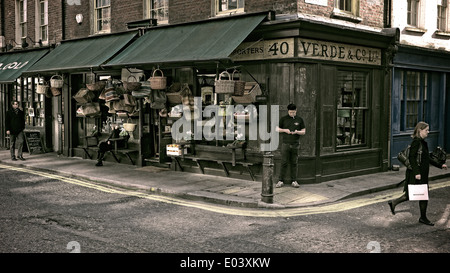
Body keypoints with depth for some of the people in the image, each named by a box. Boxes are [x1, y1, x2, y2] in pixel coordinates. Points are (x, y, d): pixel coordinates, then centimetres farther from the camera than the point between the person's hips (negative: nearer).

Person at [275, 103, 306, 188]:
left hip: (295, 144, 1)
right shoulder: (283, 119, 5)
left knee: (294, 163, 4)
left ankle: (294, 181, 11)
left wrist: (297, 132, -11)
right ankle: (281, 181, 3)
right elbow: (277, 129, 10)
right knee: (284, 163, -2)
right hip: (285, 144, -1)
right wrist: (285, 130, -8)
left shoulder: (299, 119, 7)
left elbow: (304, 132, 9)